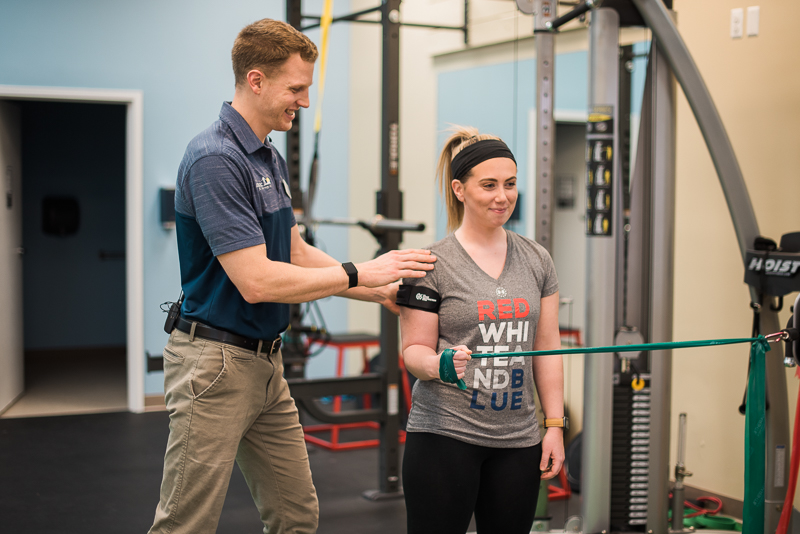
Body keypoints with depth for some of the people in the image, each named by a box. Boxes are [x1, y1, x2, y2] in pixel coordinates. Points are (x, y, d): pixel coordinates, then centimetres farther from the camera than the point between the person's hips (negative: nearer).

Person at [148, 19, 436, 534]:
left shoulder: (271, 158, 11)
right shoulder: (215, 160, -20)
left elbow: (297, 253, 19)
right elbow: (256, 281, -25)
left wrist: (378, 290, 9)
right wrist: (360, 273, -17)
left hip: (266, 361, 10)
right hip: (216, 361, -9)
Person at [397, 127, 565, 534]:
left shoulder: (536, 260, 10)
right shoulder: (433, 264, -4)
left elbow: (547, 350, 11)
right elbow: (414, 350, -3)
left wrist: (555, 425, 6)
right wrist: (437, 365, -25)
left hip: (517, 440, 4)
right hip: (444, 435, -4)